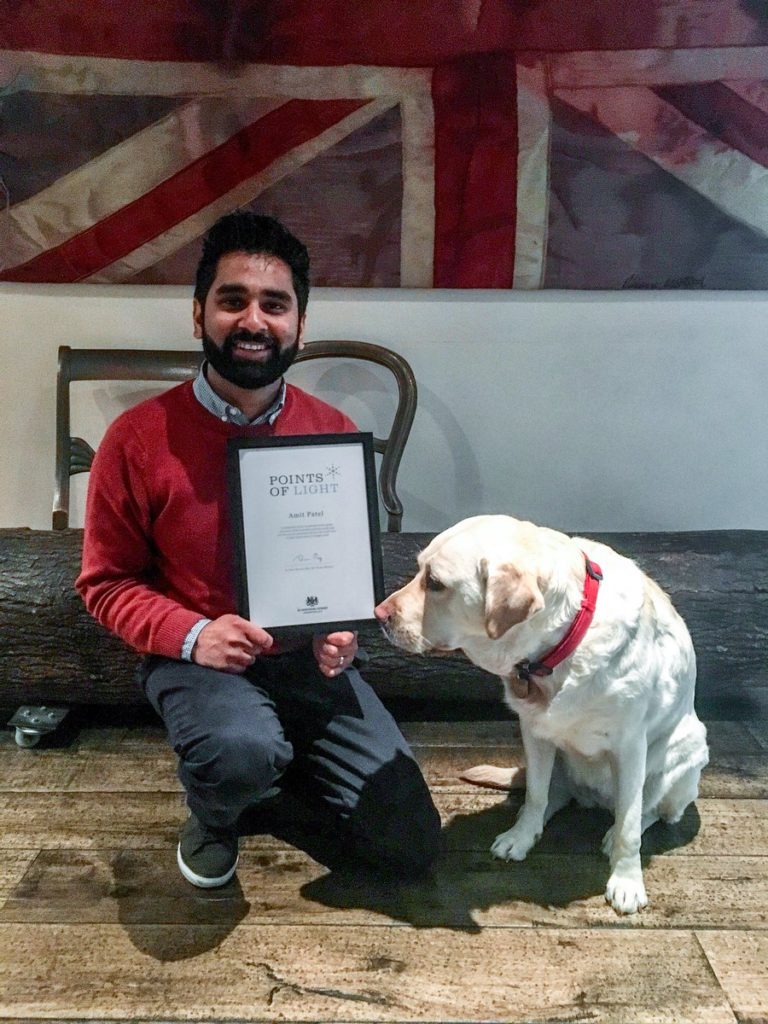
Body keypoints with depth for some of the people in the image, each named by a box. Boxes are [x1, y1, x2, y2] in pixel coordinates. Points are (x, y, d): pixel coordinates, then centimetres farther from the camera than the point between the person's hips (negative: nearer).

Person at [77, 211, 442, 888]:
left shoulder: (334, 433, -3)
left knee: (411, 846, -4)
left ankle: (280, 757, 23)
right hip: (197, 656, -2)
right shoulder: (140, 439, -11)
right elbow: (107, 582, -3)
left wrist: (344, 629, -10)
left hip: (310, 657, 3)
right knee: (240, 752, -38)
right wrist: (191, 634, -20)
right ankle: (215, 812, 2)